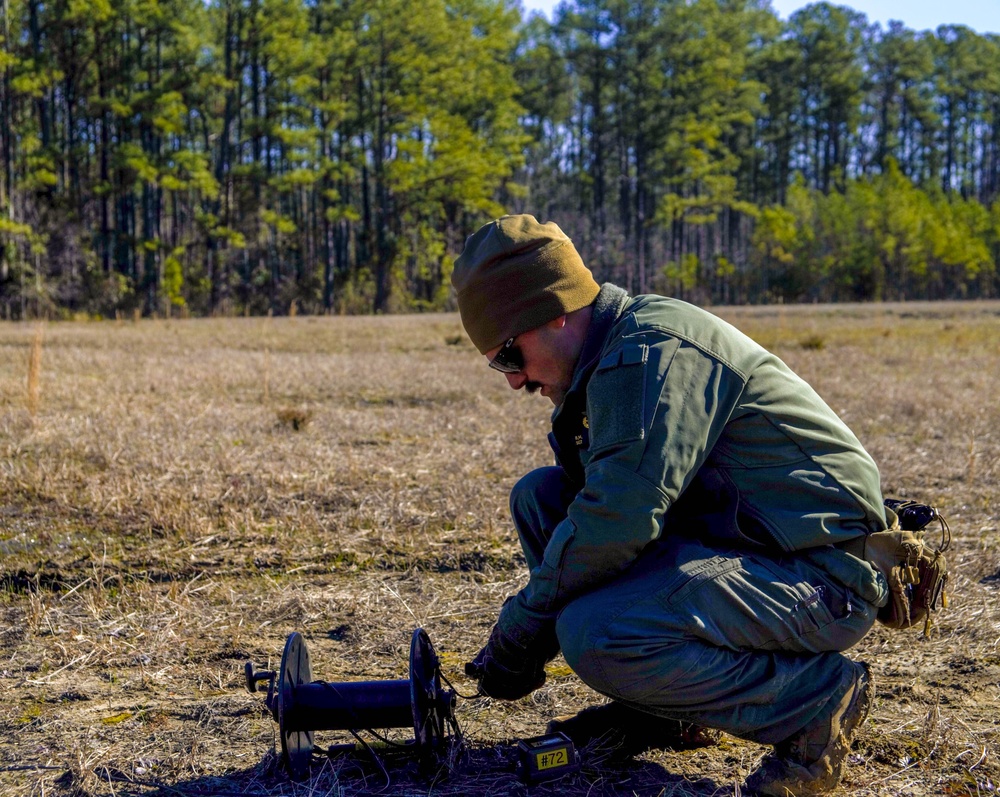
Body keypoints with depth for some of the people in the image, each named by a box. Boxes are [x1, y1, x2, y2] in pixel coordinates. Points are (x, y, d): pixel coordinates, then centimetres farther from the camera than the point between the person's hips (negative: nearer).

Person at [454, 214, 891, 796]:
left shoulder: (653, 349, -20)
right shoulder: (620, 354, 12)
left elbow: (615, 524, -27)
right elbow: (610, 503, 16)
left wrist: (519, 633, -15)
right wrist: (532, 624, 5)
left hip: (822, 575, -10)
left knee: (595, 636, -30)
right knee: (542, 496, 6)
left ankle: (818, 697, -9)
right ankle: (663, 707, 10)